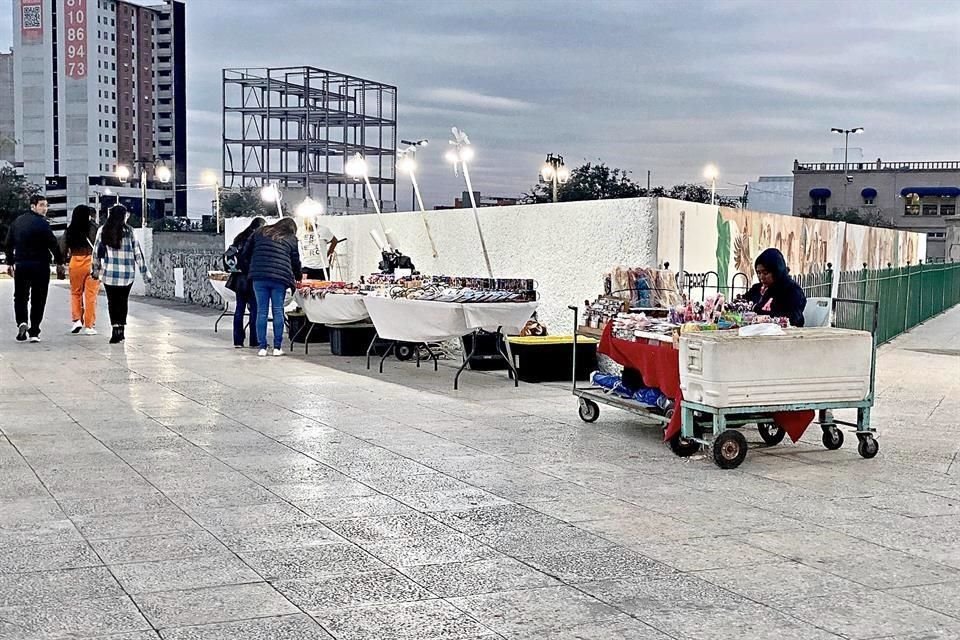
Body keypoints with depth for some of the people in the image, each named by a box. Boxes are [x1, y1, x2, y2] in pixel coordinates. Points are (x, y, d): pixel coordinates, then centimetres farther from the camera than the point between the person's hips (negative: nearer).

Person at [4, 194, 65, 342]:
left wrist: (10, 262, 22)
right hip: (40, 265, -5)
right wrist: (59, 262, -5)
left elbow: (9, 243, 14)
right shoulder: (42, 223, -11)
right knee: (38, 299, 3)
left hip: (20, 265, 5)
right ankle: (34, 332, 4)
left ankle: (21, 322, -9)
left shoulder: (17, 221, 10)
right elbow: (53, 244, -14)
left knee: (20, 297, 14)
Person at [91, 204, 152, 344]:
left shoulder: (103, 231, -1)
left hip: (109, 272, 0)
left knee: (112, 301, 6)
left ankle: (116, 329, -3)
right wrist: (145, 272, 3)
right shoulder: (128, 231, -5)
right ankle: (121, 330, 12)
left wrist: (96, 270, 17)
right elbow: (137, 253, -3)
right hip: (127, 272, 0)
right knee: (123, 300, 12)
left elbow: (96, 252, 4)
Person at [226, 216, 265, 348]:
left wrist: (231, 268, 15)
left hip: (239, 279, 6)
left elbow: (228, 255, 10)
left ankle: (238, 341, 9)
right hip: (252, 279, -6)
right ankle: (254, 341, 2)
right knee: (254, 309, 1)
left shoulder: (240, 238, 10)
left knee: (239, 309, 9)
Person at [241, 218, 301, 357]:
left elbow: (246, 253, 16)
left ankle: (262, 347, 2)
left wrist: (247, 268, 27)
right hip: (279, 278, -2)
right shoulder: (291, 239, 12)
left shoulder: (261, 233, 18)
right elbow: (295, 261, 17)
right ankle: (277, 347, 3)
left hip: (259, 276, 2)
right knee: (278, 311, 3)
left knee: (261, 311, 3)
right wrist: (298, 278, 34)